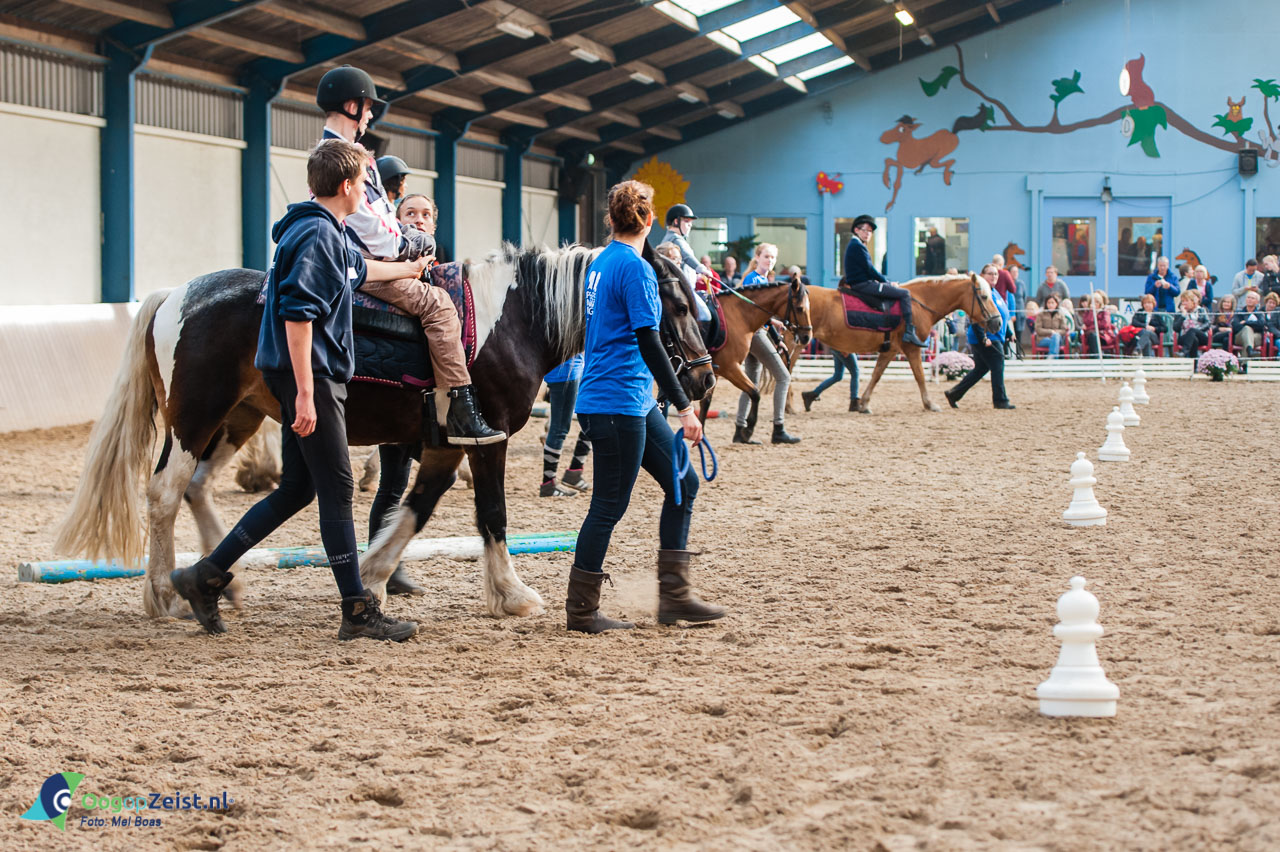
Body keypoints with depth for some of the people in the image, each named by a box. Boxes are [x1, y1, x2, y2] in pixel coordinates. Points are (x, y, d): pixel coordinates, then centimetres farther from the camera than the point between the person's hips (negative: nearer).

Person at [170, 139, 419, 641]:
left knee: (298, 488, 12)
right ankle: (359, 613, -2)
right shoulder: (318, 235, -15)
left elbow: (361, 270, 40)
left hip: (306, 377, 10)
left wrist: (409, 270, 57)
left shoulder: (332, 235, 17)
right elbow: (297, 315, -23)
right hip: (308, 375, -10)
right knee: (336, 489, -6)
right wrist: (305, 393, -26)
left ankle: (206, 576, 16)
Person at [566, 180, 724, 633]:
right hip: (617, 404, -10)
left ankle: (674, 595, 12)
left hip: (634, 404, 10)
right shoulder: (635, 268, -15)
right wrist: (684, 407, -21)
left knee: (682, 483, 10)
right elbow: (648, 343, -20)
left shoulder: (601, 263, 13)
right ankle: (581, 611, 7)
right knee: (609, 506, -2)